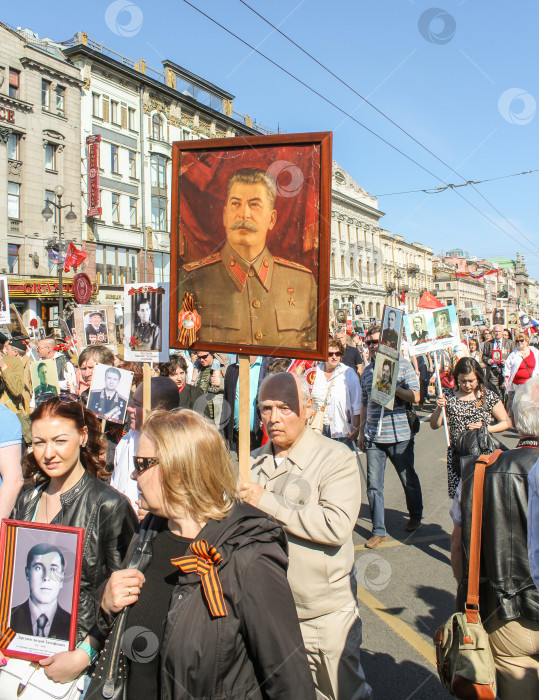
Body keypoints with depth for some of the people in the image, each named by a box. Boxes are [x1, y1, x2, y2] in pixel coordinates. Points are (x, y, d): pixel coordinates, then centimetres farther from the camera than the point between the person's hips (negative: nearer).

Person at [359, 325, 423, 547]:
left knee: (408, 479, 14)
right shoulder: (367, 370, 11)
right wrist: (361, 431, 16)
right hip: (373, 437, 4)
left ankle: (415, 516, 39)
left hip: (399, 435, -3)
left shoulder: (402, 364, -3)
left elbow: (415, 397, -8)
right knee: (373, 485, 2)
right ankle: (378, 530, 14)